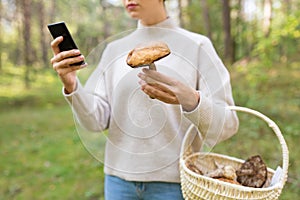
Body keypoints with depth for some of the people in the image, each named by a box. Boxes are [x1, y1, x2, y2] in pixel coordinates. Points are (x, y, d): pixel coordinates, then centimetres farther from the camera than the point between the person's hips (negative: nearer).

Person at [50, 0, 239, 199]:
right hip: (119, 178, 3)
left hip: (174, 181, -3)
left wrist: (190, 100, -27)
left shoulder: (196, 45, -5)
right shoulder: (114, 49, 5)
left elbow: (226, 126, -9)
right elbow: (97, 120, 0)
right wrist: (72, 86, -17)